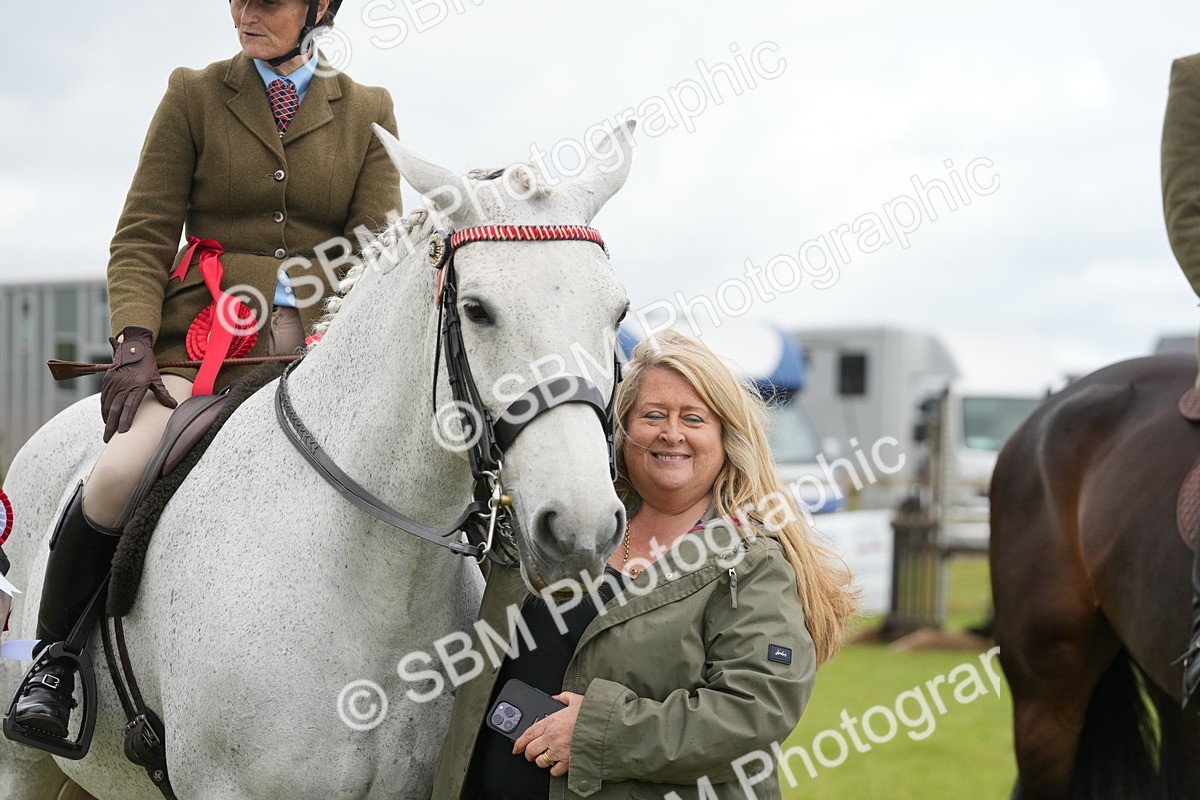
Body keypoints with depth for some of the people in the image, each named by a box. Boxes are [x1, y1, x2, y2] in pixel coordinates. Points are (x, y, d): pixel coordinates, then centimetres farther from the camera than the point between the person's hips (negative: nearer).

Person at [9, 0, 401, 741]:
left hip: (319, 344, 1)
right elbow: (144, 235, 6)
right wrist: (135, 343, -10)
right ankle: (56, 657, -4)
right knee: (121, 473, -26)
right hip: (201, 337, -1)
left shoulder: (368, 113, 13)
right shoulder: (195, 97, 11)